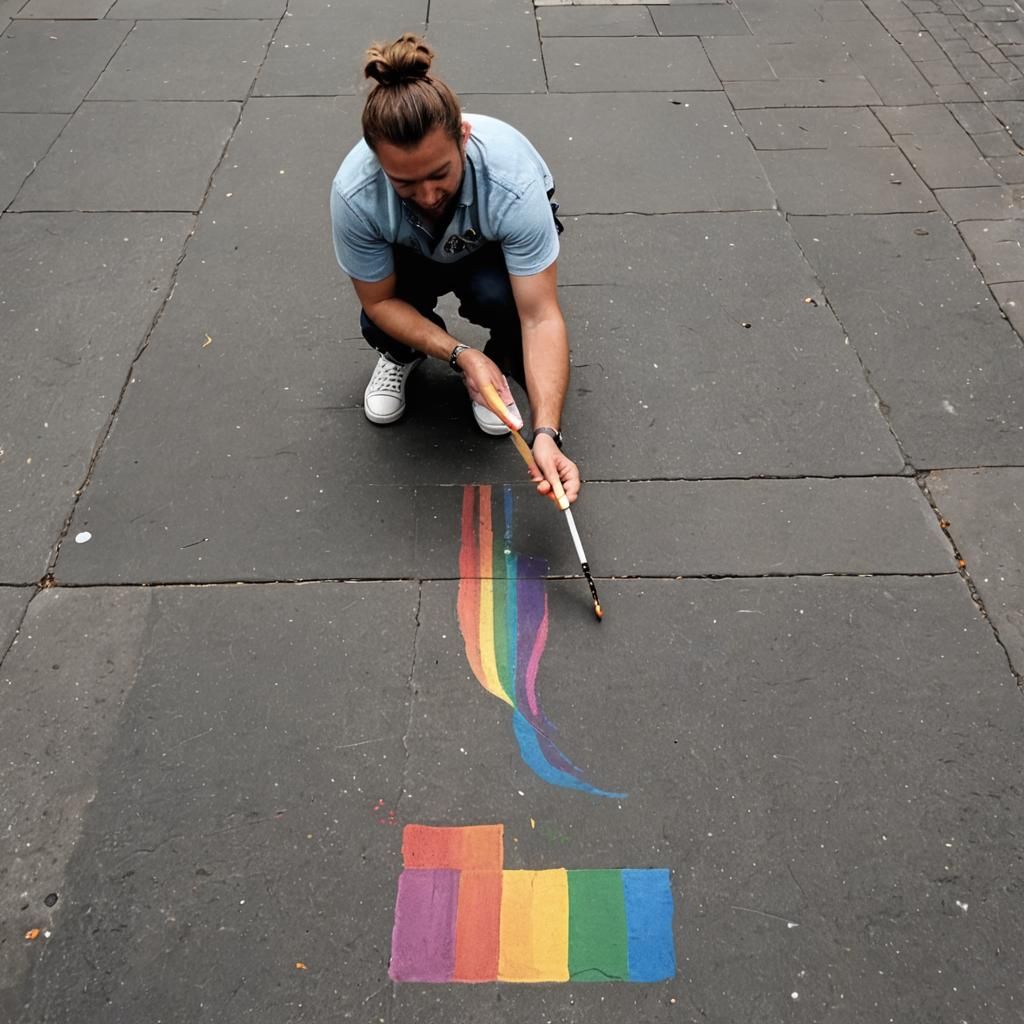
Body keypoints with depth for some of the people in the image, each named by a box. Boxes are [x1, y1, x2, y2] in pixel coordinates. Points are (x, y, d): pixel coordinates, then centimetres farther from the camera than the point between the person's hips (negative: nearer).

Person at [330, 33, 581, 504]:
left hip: (496, 247, -1)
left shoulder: (514, 184, -41)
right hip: (413, 255, 2)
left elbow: (540, 317, -40)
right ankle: (402, 353, 14)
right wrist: (458, 354, -35)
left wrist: (546, 434, -50)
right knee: (378, 325, -25)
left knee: (497, 294, -34)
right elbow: (380, 299, -21)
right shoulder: (353, 192, -35)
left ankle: (498, 363, 2)